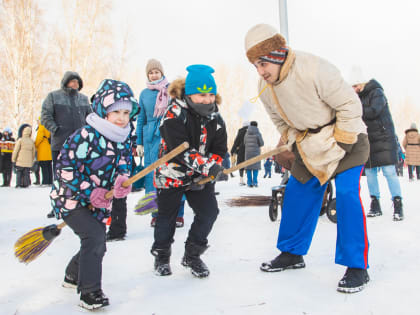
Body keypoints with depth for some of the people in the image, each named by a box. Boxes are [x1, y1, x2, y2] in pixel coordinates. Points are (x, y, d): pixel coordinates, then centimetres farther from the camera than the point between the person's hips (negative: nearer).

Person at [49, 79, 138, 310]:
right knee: (94, 237, -22)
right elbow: (65, 167, -24)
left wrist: (122, 180, -25)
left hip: (97, 202, 8)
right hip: (70, 198, -8)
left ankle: (73, 276, 43)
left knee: (97, 245, 16)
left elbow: (123, 162, -1)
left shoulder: (123, 138, 0)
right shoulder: (86, 135, -23)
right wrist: (90, 192, -25)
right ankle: (89, 292, -12)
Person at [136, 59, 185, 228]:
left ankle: (177, 214, 3)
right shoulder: (144, 94, 12)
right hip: (151, 138, 2)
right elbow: (141, 119, 18)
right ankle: (156, 213, 9)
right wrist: (139, 142, 14)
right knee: (152, 174, 0)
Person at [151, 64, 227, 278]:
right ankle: (161, 256, 30)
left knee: (209, 211, -4)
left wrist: (205, 175, -13)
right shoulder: (174, 115, -20)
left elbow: (219, 150, 0)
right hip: (172, 172, -4)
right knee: (167, 215, 7)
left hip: (200, 177, 5)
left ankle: (192, 256, 16)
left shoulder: (216, 119, -1)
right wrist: (207, 166, -35)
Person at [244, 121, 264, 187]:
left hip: (248, 152, 3)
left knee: (248, 167, 6)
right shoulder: (257, 134, -7)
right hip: (256, 152, -3)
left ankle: (249, 182, 3)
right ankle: (255, 182, -3)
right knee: (255, 167, 2)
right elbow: (262, 143, -4)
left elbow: (244, 142, 9)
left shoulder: (246, 134, 3)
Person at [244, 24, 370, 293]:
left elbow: (350, 105, -22)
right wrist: (293, 146, 3)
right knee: (297, 191, 5)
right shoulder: (265, 88, -6)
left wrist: (340, 146, -20)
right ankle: (293, 253, 22)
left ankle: (357, 267, -8)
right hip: (309, 144, 7)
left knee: (347, 194, -18)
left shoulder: (314, 70, -29)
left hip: (347, 136, -7)